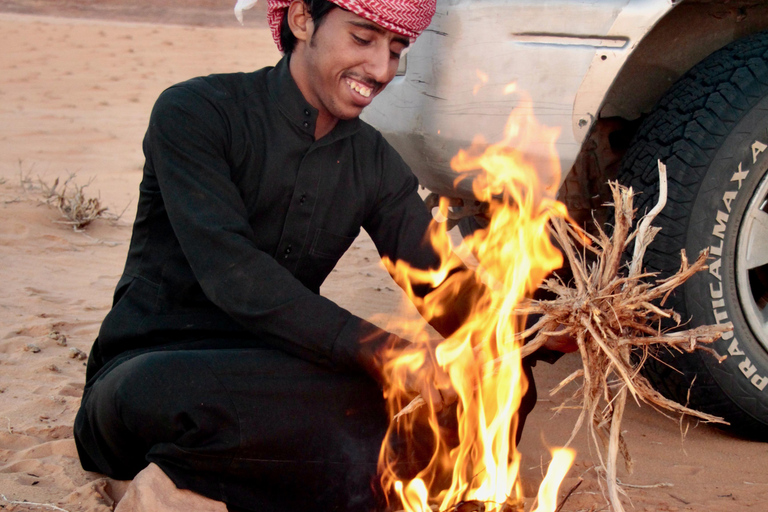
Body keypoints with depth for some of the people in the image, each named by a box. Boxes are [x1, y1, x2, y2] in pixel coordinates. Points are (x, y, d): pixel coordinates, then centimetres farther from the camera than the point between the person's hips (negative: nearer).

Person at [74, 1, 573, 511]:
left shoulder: (375, 163, 9)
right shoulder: (195, 113, -9)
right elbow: (232, 275, -23)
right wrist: (375, 349, -34)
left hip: (271, 382, 7)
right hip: (148, 370, -6)